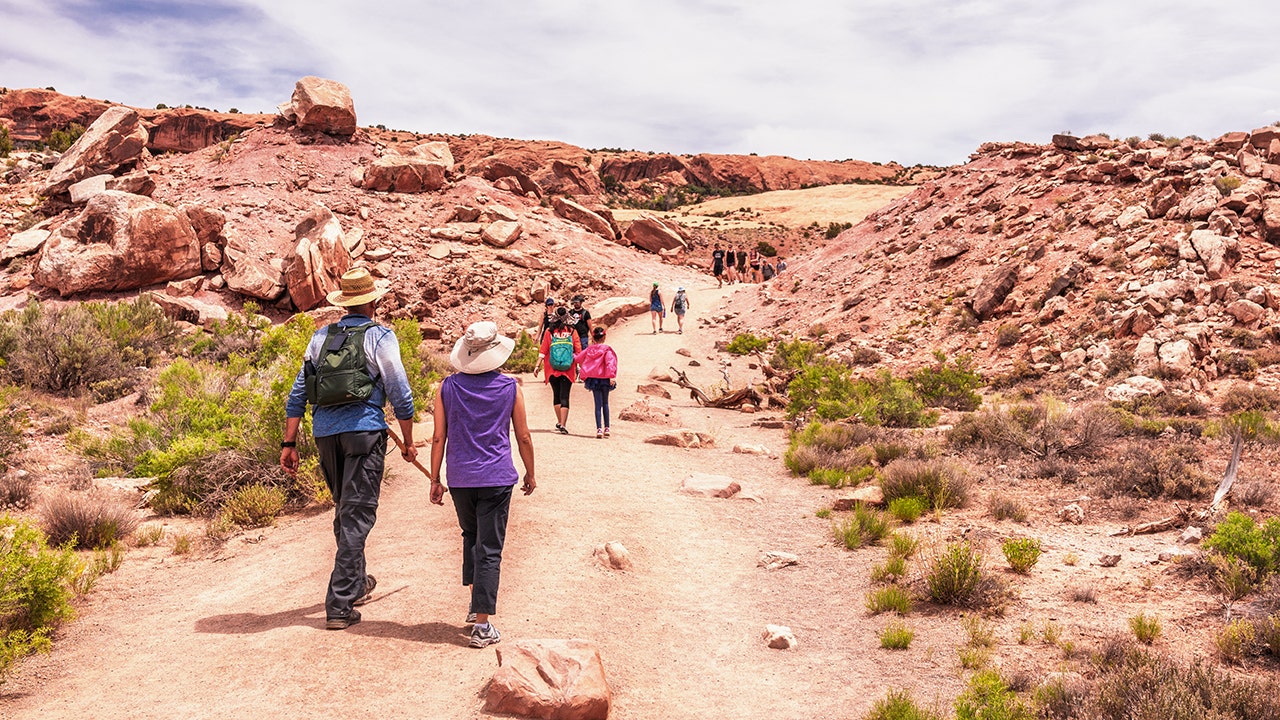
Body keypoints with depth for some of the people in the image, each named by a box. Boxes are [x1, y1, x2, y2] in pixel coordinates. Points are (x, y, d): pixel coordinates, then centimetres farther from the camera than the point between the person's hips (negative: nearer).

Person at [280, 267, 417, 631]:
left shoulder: (321, 337, 13)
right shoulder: (380, 336, 0)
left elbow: (298, 393, 11)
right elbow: (400, 395, -3)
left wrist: (289, 443, 12)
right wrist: (408, 442, 7)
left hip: (325, 433, 5)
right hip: (364, 430, -5)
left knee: (345, 510, 21)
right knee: (356, 516, -3)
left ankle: (356, 584, 38)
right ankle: (339, 606, -6)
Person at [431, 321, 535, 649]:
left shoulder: (448, 387, 0)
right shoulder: (510, 388, -3)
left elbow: (439, 438, 1)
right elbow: (523, 437, 2)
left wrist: (435, 480, 9)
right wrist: (530, 474, 15)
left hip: (460, 478, 2)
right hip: (497, 477, -2)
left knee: (471, 536, 24)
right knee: (489, 549, 0)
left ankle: (476, 602, 26)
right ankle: (482, 626, 1)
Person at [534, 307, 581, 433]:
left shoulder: (550, 332, -1)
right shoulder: (572, 331, -2)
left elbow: (543, 350, -3)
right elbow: (578, 350, -1)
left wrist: (538, 365, 1)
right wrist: (580, 366, 8)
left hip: (552, 369, 1)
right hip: (568, 370, -1)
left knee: (556, 394, 16)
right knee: (564, 396, -2)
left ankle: (559, 422, 20)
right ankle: (563, 425, -11)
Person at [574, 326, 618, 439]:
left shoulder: (588, 349, 3)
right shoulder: (606, 349, -7)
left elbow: (578, 358, 11)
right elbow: (610, 362, -21)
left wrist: (573, 356, 34)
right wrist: (612, 376, -26)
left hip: (593, 379, 2)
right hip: (605, 379, -2)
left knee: (598, 404, 5)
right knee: (605, 403, 15)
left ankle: (599, 429, -6)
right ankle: (606, 428, 15)